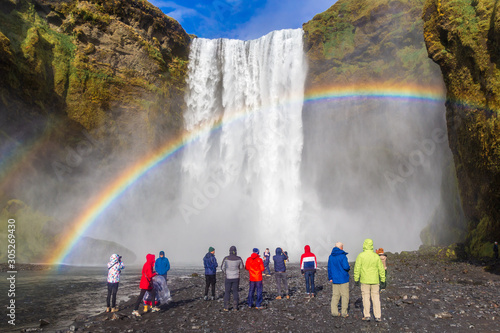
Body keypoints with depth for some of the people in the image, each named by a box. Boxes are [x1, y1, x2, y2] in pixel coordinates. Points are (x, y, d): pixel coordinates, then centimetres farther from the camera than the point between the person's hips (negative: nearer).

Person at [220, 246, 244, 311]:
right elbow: (241, 267, 5)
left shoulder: (226, 258, -13)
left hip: (228, 278, -1)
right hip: (236, 277, 1)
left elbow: (222, 267, -2)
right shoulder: (238, 258, -9)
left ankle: (226, 307, 11)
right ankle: (235, 307, 11)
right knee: (235, 292, 12)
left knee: (227, 292, 10)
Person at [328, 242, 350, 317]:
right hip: (343, 279, -5)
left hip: (334, 280, 5)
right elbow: (346, 266, -20)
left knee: (335, 295, 9)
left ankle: (334, 312, 8)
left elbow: (329, 268, 9)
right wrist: (349, 267, 2)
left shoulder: (331, 256, 6)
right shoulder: (342, 256, -13)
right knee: (345, 295, 3)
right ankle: (344, 313, 4)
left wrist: (330, 278, 16)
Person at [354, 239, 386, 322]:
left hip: (364, 281, -2)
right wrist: (383, 281, 8)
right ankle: (378, 316, 10)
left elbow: (357, 268, -9)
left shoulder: (361, 256, -8)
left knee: (366, 297, 6)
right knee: (376, 298, 9)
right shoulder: (376, 256, 0)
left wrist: (356, 280, -3)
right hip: (375, 281, 2)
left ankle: (367, 316, 7)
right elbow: (381, 270, 2)